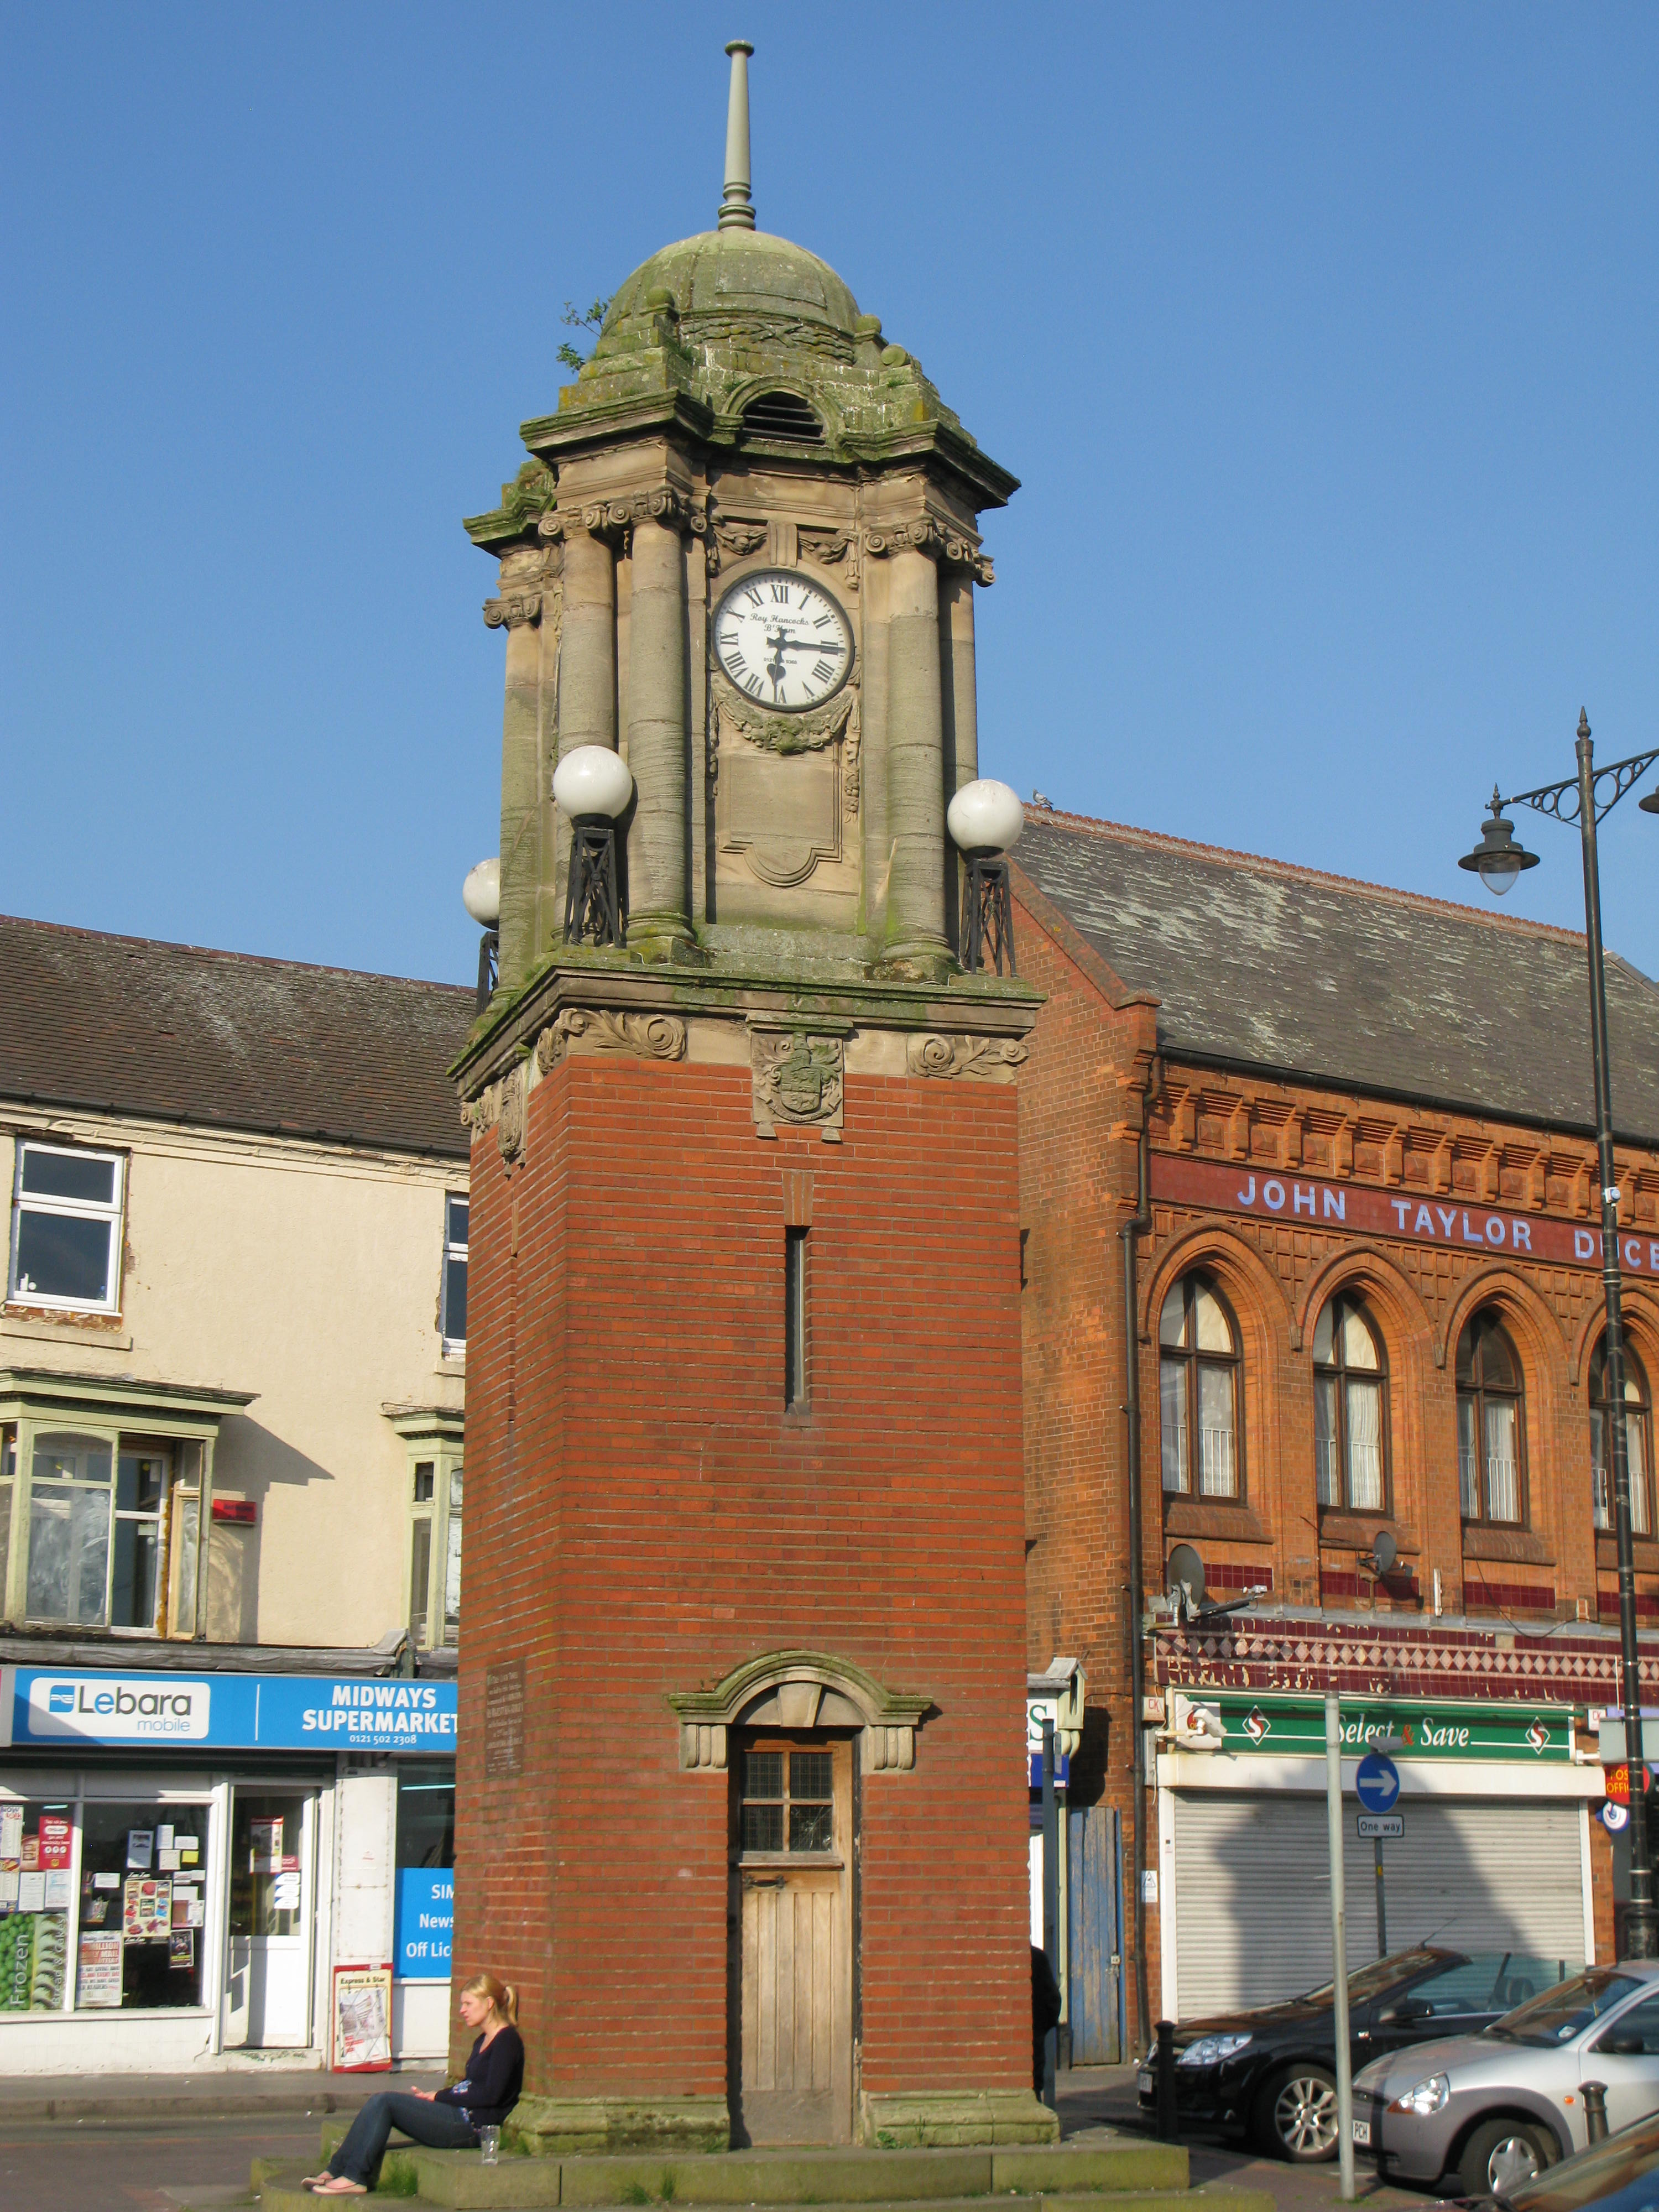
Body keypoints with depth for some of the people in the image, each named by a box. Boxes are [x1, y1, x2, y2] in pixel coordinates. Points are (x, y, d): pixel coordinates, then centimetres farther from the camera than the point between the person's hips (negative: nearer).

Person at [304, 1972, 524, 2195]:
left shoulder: (507, 2040, -9)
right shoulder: (483, 2041, 21)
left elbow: (491, 2095, -16)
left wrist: (439, 2097, -10)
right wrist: (430, 2096, 2)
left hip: (472, 2125, -9)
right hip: (460, 2116, 9)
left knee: (386, 2101, -15)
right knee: (381, 2101, -5)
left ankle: (354, 2177, -13)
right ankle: (336, 2171, -7)